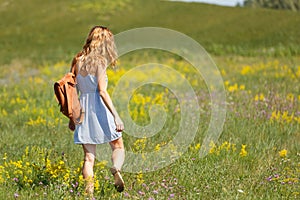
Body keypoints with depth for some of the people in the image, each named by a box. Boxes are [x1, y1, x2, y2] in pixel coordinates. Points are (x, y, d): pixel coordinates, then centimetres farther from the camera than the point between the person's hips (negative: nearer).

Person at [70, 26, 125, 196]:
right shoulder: (100, 61, -8)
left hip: (83, 110, 5)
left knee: (89, 157, 7)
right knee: (118, 147, 10)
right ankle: (116, 169, -20)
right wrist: (116, 116, -18)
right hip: (100, 109, -5)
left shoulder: (78, 61, 9)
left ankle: (89, 192, -3)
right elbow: (102, 91, -16)